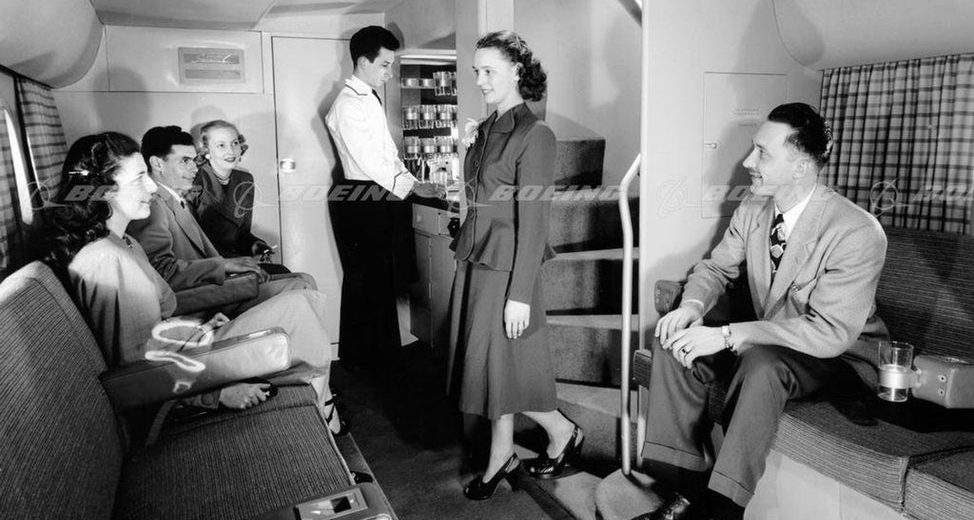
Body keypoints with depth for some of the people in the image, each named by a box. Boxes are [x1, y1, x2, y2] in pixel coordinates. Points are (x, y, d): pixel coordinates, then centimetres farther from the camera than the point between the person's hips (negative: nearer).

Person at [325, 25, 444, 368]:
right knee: (362, 282, 2)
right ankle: (357, 360, 17)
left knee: (384, 279, 17)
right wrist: (413, 186, -20)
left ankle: (383, 351, 31)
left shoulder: (370, 98, 15)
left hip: (381, 198, 9)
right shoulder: (348, 104, -15)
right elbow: (369, 161, -21)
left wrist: (413, 183, 6)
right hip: (360, 202, -9)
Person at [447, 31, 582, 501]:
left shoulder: (535, 135, -14)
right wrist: (464, 251, 13)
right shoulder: (487, 130, 10)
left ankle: (563, 433, 27)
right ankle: (501, 456, 31)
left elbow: (533, 221, -17)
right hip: (474, 263, 8)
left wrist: (520, 294, -19)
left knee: (504, 364, 2)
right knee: (489, 362, 14)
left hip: (507, 269, -7)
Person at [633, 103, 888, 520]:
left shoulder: (857, 234, -25)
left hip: (838, 355, -6)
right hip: (766, 341, 6)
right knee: (674, 343, -16)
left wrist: (727, 335, -34)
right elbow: (717, 266, 9)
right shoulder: (752, 209, -4)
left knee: (762, 362, -38)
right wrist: (692, 305, -17)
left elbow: (831, 333, -29)